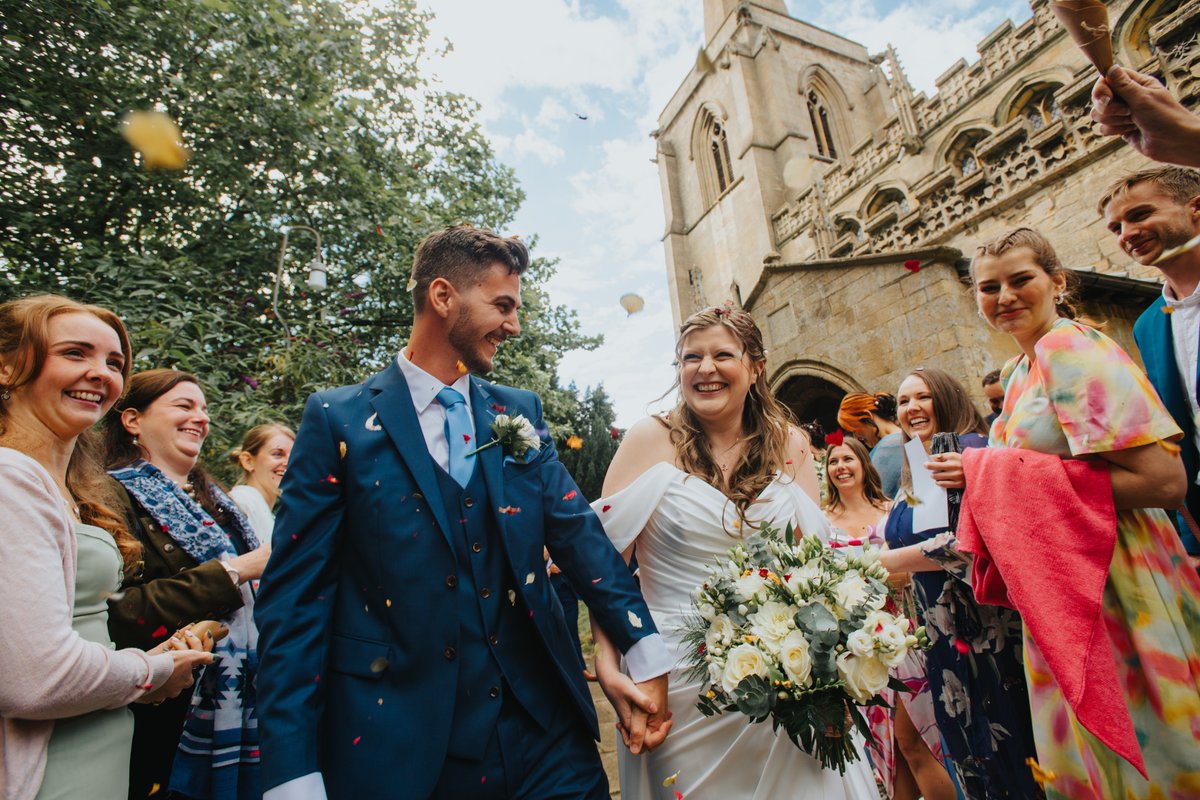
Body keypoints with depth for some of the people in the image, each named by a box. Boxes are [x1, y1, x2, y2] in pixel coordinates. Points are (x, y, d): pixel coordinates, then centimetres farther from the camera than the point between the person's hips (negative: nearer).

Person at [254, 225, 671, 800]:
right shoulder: (338, 420, -6)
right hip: (396, 741, -2)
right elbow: (295, 596, -7)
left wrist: (647, 656, -6)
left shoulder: (520, 412, 5)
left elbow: (579, 532, 0)